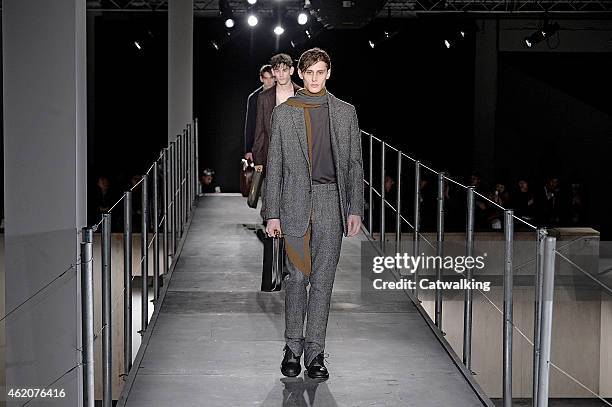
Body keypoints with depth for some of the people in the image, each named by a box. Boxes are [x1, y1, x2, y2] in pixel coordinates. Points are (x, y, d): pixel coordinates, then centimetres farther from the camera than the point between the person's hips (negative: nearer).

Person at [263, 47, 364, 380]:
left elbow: (355, 163, 9)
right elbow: (274, 165, 5)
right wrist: (272, 213, -1)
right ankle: (293, 347, 14)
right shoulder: (283, 112, 6)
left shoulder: (345, 112, 9)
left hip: (331, 203, 1)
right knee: (296, 277, 0)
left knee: (323, 280, 2)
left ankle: (315, 352, 9)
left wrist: (355, 209, 1)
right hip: (295, 203, -1)